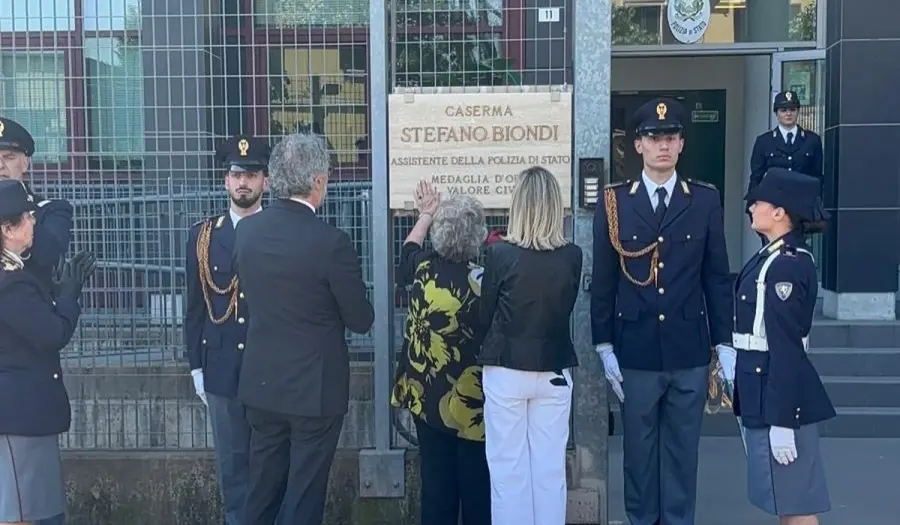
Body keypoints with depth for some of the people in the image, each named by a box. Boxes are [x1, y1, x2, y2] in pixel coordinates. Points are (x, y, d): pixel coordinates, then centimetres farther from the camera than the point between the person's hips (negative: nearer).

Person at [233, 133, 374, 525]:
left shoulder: (246, 230, -3)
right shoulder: (331, 242, -20)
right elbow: (361, 321, -11)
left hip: (261, 383, 6)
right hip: (315, 388, -5)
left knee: (261, 491, 19)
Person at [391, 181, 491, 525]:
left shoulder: (423, 268, -6)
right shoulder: (484, 281, -19)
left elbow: (408, 250, 19)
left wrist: (425, 215, 31)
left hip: (427, 395, 4)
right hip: (472, 403, -4)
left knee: (436, 483, 13)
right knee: (476, 485, 10)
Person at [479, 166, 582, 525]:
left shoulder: (499, 254, -12)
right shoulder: (572, 256, -6)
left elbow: (485, 316, -2)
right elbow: (564, 309, 8)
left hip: (506, 371, -2)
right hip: (554, 372, 2)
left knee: (508, 468, 8)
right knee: (549, 467, 12)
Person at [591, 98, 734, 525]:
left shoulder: (705, 200, 2)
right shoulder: (614, 202, -1)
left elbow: (717, 278, 4)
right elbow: (603, 282, 0)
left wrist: (725, 346, 2)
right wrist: (604, 348, -2)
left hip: (689, 350, 1)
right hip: (636, 351, -1)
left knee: (682, 451, 11)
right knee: (639, 450, 10)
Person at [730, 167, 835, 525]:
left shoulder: (787, 265, -19)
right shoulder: (773, 257, 11)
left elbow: (786, 347, -22)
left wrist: (782, 420, -22)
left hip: (781, 395, -10)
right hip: (764, 390, 10)